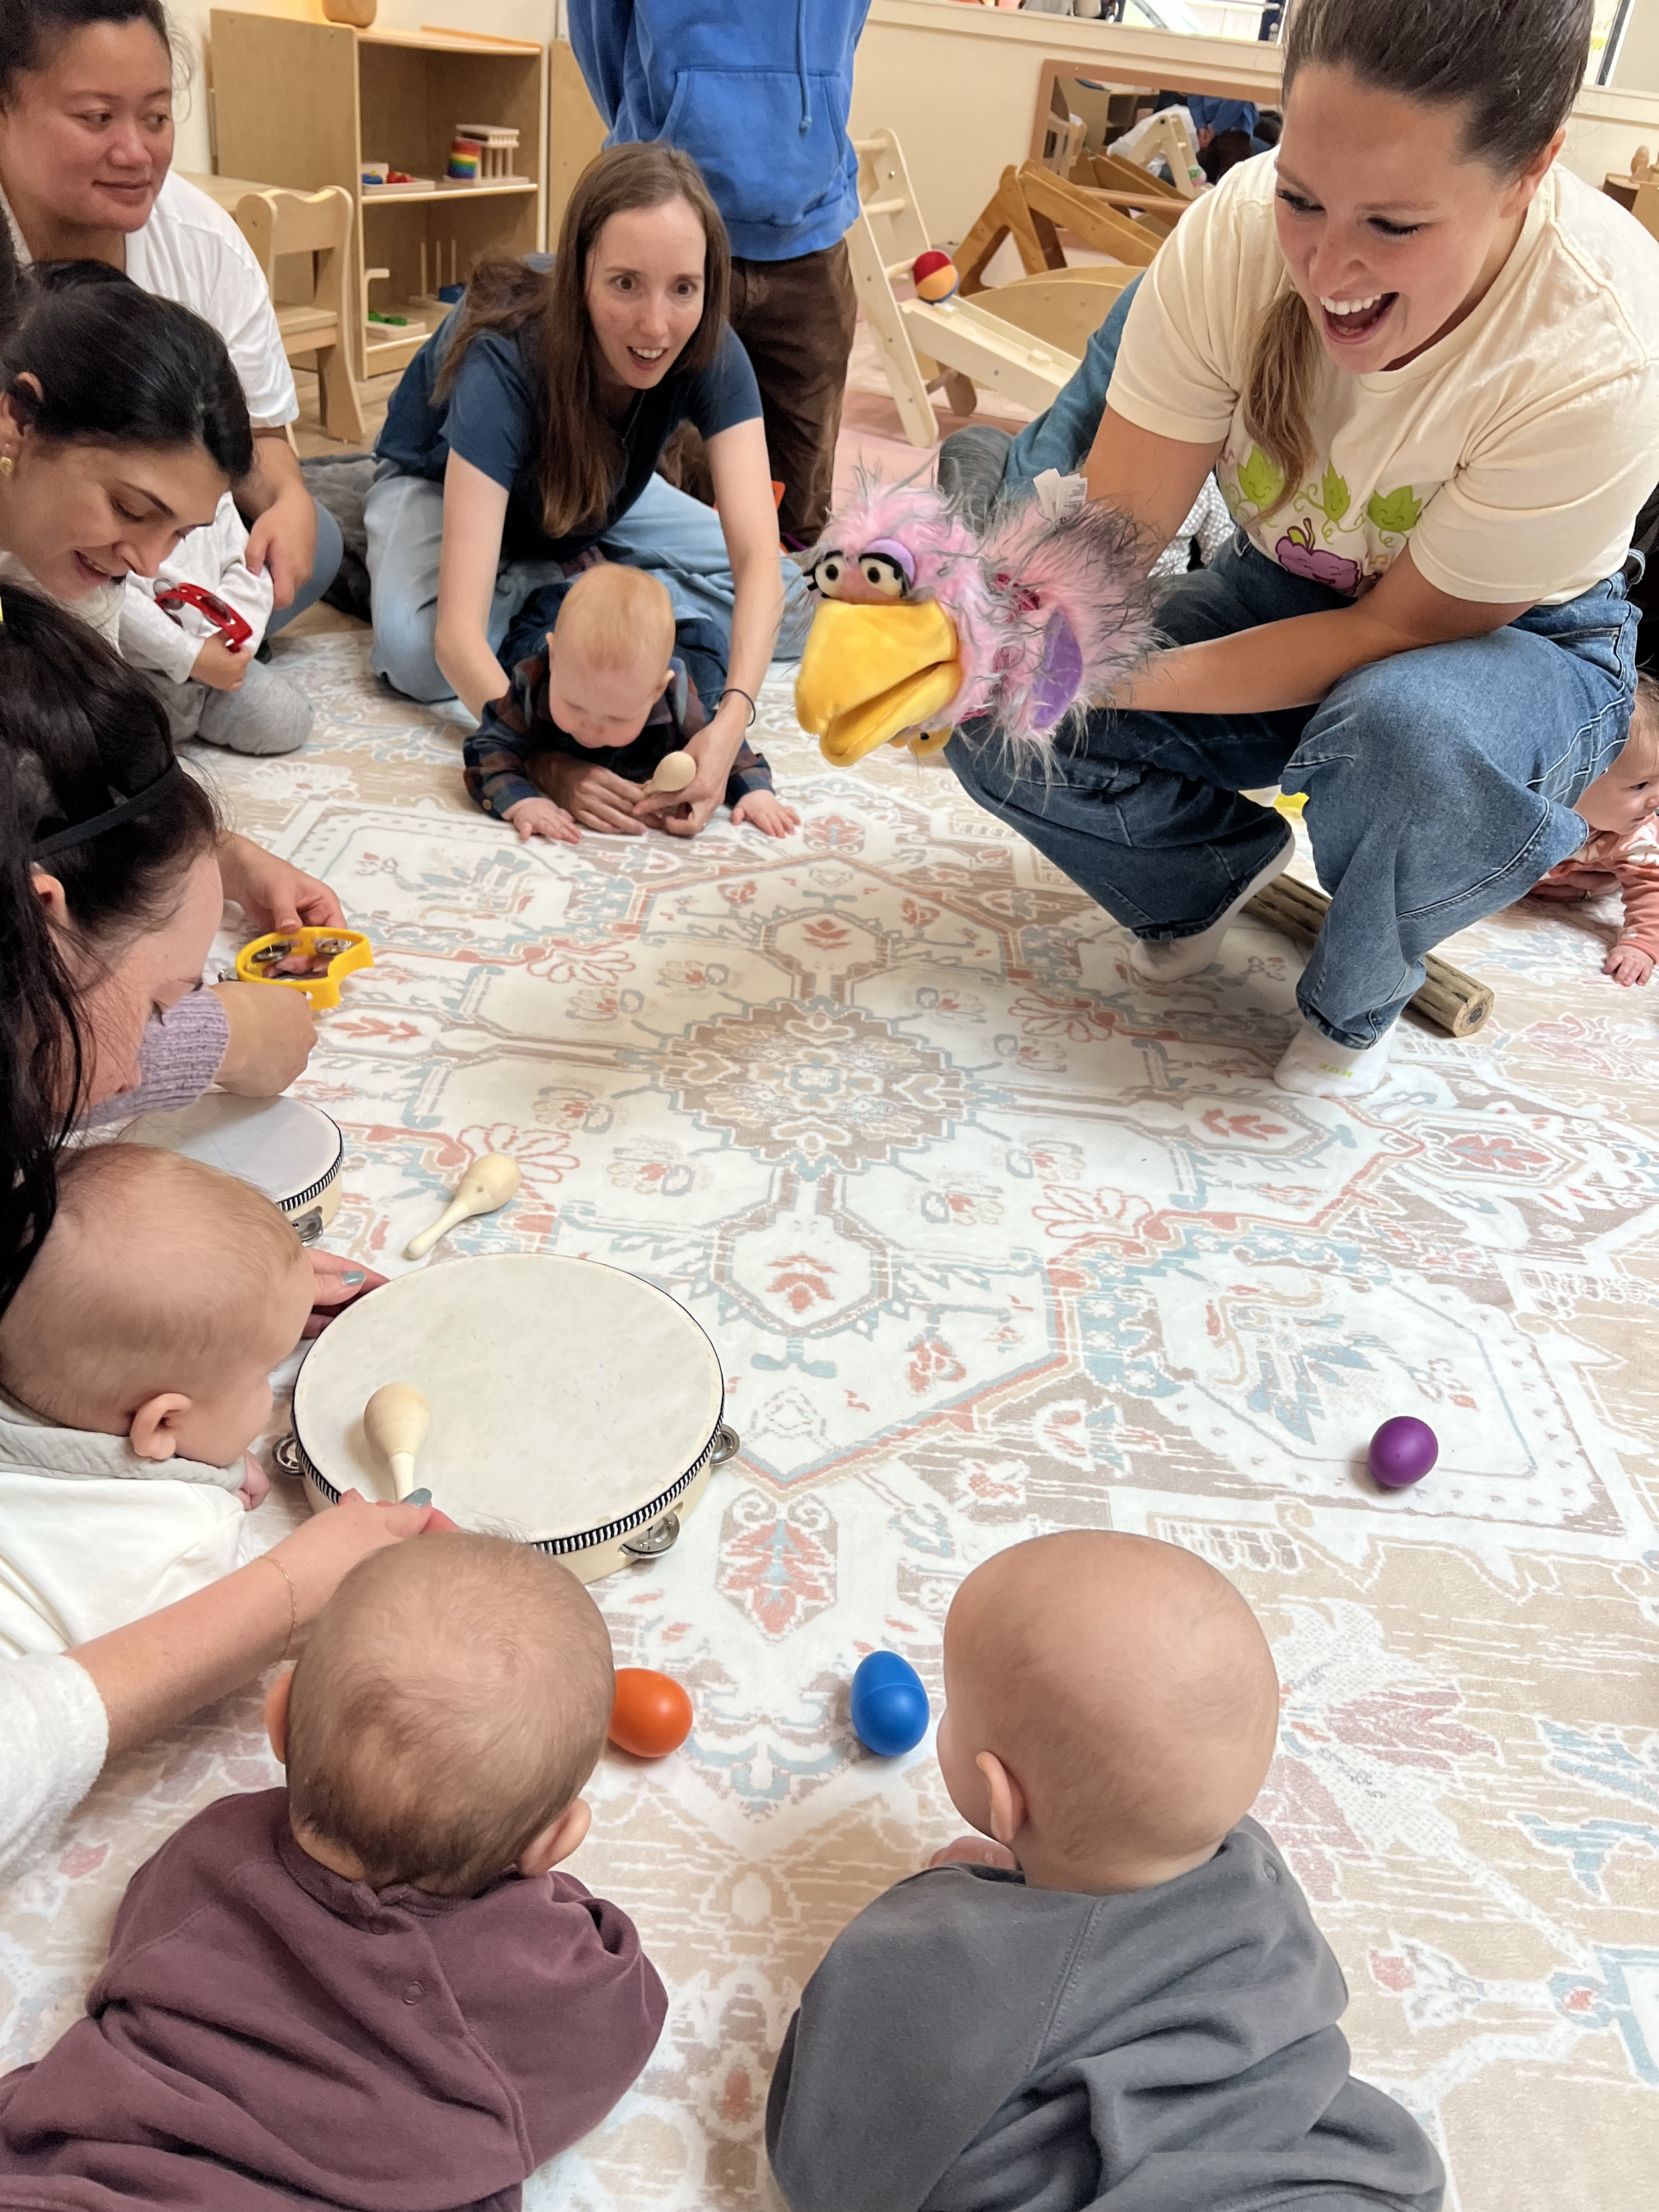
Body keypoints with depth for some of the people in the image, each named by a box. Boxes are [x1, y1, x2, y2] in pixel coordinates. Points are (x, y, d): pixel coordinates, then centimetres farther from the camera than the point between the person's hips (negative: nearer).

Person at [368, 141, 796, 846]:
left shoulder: (711, 355, -31)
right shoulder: (505, 358, -41)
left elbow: (758, 557, -39)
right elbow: (458, 636, -48)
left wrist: (730, 722, -57)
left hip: (596, 500, 3)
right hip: (441, 483, -3)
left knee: (781, 590, -14)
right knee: (417, 655, -35)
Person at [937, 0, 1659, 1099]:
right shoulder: (1236, 230, -23)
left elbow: (1404, 628, -26)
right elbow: (1117, 518, -19)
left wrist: (1116, 677, -35)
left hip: (1520, 639, -3)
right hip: (1285, 592, 4)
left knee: (1406, 732, -40)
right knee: (1004, 730, -14)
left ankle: (1360, 998, -6)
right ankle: (1225, 862, 16)